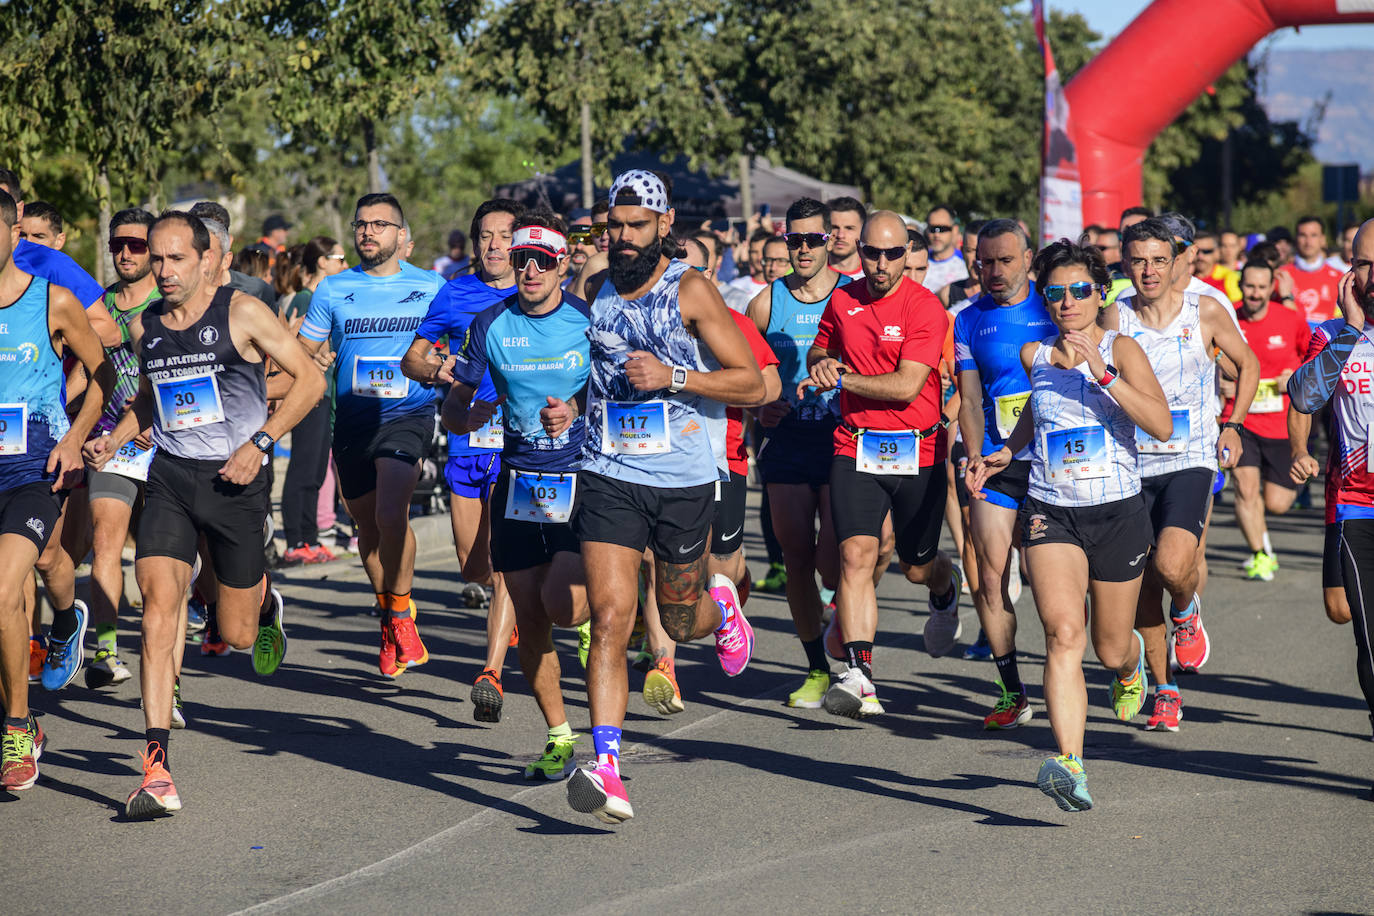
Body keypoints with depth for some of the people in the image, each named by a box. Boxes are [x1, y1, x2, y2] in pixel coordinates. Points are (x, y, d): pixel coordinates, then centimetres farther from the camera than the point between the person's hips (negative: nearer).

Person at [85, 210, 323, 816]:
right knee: (159, 603, -18)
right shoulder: (145, 328, 8)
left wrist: (259, 442, -13)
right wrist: (114, 439, 6)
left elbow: (310, 379, -4)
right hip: (169, 478, 3)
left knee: (237, 634, 6)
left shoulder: (241, 314, -7)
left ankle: (265, 602, 47)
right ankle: (157, 771, -20)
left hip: (234, 478, -3)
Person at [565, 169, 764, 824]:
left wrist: (672, 377, -19)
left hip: (684, 480, -2)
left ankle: (720, 603, 51)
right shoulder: (596, 291, 7)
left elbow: (753, 384, -8)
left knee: (680, 621, 14)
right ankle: (606, 770, -17)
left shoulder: (691, 291, -7)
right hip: (609, 475, 2)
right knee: (610, 618, -13)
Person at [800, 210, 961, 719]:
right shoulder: (842, 301, 6)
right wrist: (822, 363, 1)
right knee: (856, 555, -16)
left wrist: (840, 378, -15)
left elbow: (906, 385, -19)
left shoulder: (924, 308, -11)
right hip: (856, 447, 3)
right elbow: (817, 352, 25)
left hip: (918, 451, -3)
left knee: (917, 567, 12)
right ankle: (859, 677, -22)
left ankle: (946, 588, 51)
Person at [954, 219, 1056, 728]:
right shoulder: (969, 321, 10)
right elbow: (970, 400, 8)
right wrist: (975, 459, -5)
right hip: (996, 462, 2)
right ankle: (1012, 693, 5)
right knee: (990, 580, -5)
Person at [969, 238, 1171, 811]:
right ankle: (1069, 765, -32)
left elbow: (1161, 426, -21)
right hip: (1051, 512, 1)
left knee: (1110, 650, 14)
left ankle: (1132, 664, 54)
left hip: (1118, 512, -1)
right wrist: (1006, 453, 14)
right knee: (1064, 634, -22)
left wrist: (1102, 374, -27)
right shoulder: (1034, 356, 5)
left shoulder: (1121, 350, -7)